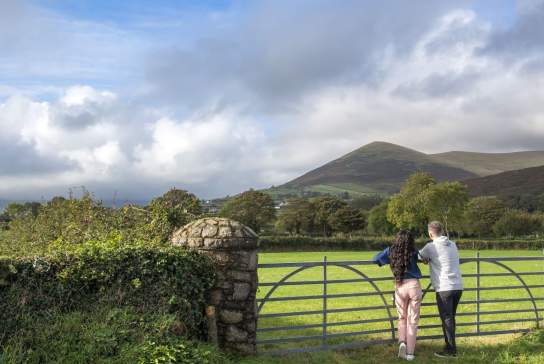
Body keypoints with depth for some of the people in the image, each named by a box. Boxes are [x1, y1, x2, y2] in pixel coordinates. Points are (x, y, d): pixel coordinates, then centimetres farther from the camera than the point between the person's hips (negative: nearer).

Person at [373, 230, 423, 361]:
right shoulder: (413, 252, 1)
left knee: (402, 318, 21)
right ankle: (409, 353, 6)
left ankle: (402, 342, -2)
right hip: (414, 286, -1)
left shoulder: (391, 250, 4)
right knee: (412, 321, 7)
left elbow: (376, 259, 10)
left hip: (400, 287, 1)